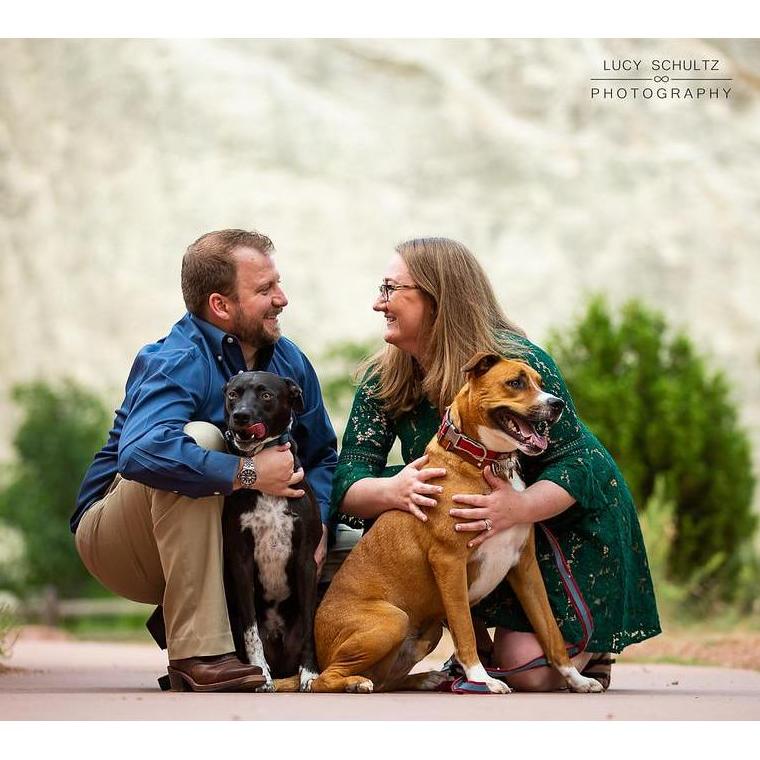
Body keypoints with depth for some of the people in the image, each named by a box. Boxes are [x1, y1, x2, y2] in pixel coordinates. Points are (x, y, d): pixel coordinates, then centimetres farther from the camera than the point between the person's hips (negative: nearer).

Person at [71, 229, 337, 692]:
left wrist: (317, 526, -17)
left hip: (217, 543, 7)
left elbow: (322, 456, 3)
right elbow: (140, 453, -43)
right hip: (115, 537, -7)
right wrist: (249, 472, -38)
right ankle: (199, 650, -33)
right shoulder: (176, 363, -25)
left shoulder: (289, 361, -2)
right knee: (198, 437, -33)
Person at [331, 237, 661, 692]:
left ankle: (588, 649, 18)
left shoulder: (517, 363, -26)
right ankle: (475, 647, -3)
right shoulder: (383, 381, -10)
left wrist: (517, 508, -46)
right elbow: (346, 484, -17)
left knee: (529, 674, -20)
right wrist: (395, 490, -41)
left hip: (571, 521, -5)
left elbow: (579, 463, -25)